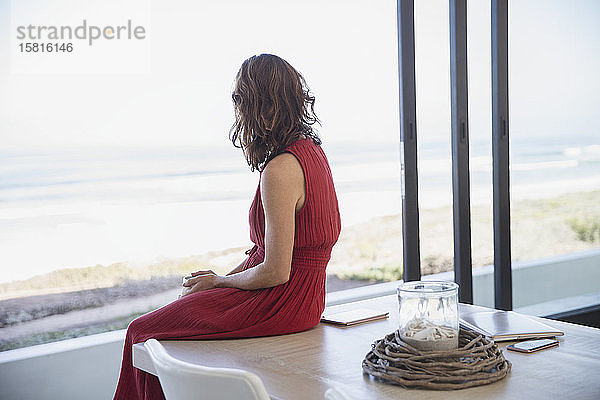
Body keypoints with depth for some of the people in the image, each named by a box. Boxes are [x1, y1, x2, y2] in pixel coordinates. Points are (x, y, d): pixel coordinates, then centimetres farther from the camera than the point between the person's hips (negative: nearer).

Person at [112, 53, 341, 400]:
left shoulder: (280, 171, -24)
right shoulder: (311, 149, 7)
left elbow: (275, 271, -23)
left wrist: (219, 281, -6)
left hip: (280, 302, -10)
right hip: (303, 294, 10)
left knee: (143, 331, 1)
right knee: (175, 313, 21)